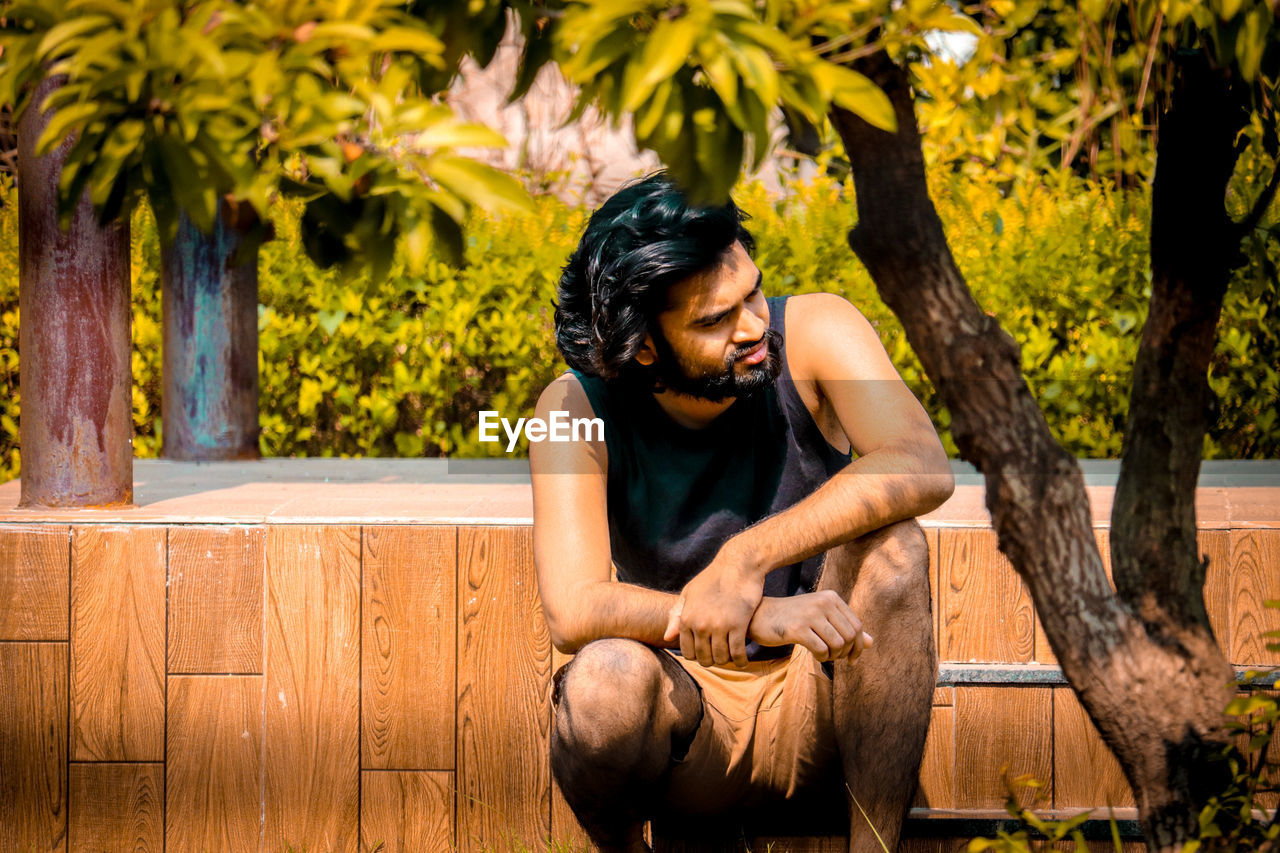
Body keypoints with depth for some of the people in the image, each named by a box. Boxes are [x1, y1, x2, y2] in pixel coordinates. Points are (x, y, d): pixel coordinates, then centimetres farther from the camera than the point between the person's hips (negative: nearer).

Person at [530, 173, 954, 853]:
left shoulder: (814, 332, -11)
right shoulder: (578, 410, -12)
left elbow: (922, 467, -29)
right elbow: (572, 613, -25)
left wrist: (745, 560, -39)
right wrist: (759, 616, -40)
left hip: (818, 703, 1)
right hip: (688, 726, 0)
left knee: (888, 543, -28)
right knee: (606, 678, -34)